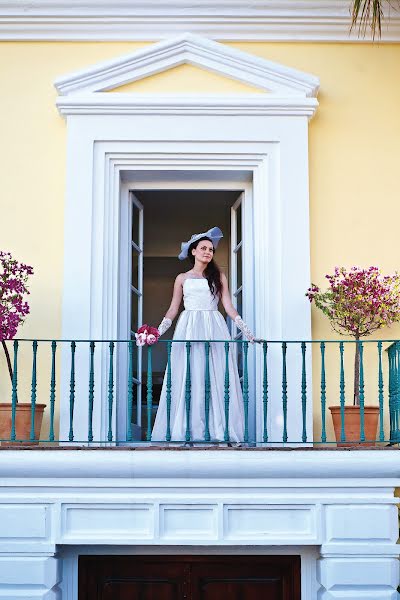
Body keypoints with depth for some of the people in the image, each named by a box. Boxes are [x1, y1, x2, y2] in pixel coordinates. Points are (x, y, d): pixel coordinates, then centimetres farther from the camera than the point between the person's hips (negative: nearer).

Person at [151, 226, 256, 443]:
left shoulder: (219, 277, 13)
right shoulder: (182, 278, 12)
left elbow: (228, 306, 9)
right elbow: (173, 309, 12)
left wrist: (246, 330, 0)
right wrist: (158, 332, 3)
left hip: (214, 329, 1)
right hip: (188, 329, 0)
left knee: (215, 378, -4)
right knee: (186, 379, -4)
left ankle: (217, 430, -1)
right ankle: (185, 431, -2)